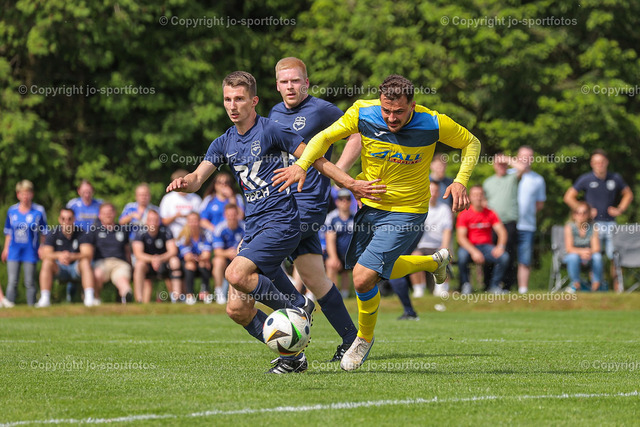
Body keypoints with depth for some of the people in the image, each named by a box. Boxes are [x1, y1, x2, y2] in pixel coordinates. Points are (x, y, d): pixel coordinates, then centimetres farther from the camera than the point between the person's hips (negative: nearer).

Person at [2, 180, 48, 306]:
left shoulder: (38, 211, -3)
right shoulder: (12, 211, 5)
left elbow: (43, 232, 3)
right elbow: (8, 232, 13)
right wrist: (6, 248, 11)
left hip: (30, 252, -2)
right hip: (14, 251, 2)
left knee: (30, 283, 2)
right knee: (12, 282, -1)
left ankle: (31, 306, 9)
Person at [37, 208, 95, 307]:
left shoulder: (81, 234, -8)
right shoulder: (53, 234, -4)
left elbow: (88, 254, -21)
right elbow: (45, 254, -18)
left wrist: (72, 256, -41)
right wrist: (59, 255, -40)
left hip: (76, 269, -1)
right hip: (59, 270, 1)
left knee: (85, 261, -31)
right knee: (47, 262, -27)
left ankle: (89, 298, -40)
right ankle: (45, 299, -31)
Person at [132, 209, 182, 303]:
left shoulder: (165, 231, -8)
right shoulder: (141, 233, -10)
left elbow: (173, 251, -16)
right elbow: (138, 254, -21)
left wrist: (160, 259, -34)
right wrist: (152, 259, -39)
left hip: (164, 261, 1)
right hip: (148, 263, -1)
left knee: (175, 261, -29)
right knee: (139, 264, -33)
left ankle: (176, 298, -34)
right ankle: (139, 300, -39)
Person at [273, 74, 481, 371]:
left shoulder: (432, 124, -20)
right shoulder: (363, 113, -16)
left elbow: (471, 143, -2)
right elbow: (326, 137, -4)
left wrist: (460, 182, -17)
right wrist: (302, 164, -22)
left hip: (406, 212, -5)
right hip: (370, 205, 5)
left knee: (363, 278, -17)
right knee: (374, 273, 21)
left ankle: (364, 338, 12)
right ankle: (435, 262, 45)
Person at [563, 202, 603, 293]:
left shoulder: (593, 227, -6)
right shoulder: (570, 227, -11)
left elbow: (596, 248, -13)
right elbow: (568, 248, -19)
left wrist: (589, 252, -35)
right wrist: (582, 251, -37)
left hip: (589, 258, 1)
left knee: (598, 256, -31)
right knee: (573, 256, -36)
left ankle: (596, 284, -11)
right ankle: (576, 283, -14)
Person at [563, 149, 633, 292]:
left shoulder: (615, 178, 7)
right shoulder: (585, 179, -1)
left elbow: (628, 194, 23)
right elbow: (568, 197, 3)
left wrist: (620, 209, 8)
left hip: (610, 222, 2)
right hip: (594, 223, -2)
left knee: (615, 256, -2)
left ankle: (617, 286, 3)